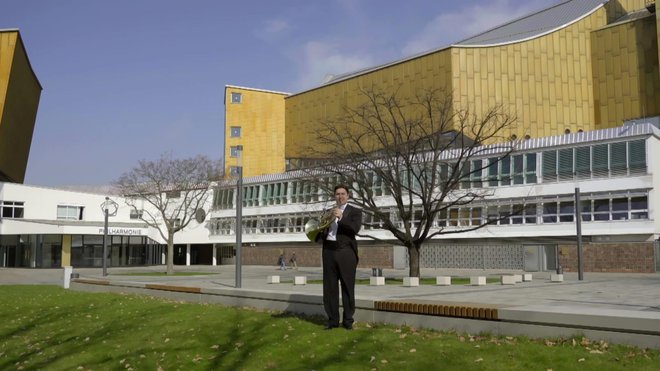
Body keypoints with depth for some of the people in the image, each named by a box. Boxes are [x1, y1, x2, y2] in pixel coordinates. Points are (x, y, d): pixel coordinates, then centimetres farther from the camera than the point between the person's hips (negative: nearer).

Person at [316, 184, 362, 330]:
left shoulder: (355, 211, 6)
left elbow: (355, 229, -11)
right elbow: (322, 232, 17)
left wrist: (341, 217, -22)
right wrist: (319, 231, -5)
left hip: (345, 252, -4)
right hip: (329, 251, 4)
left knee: (347, 287, 0)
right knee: (329, 287, 4)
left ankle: (348, 320, 7)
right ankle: (333, 319, 11)